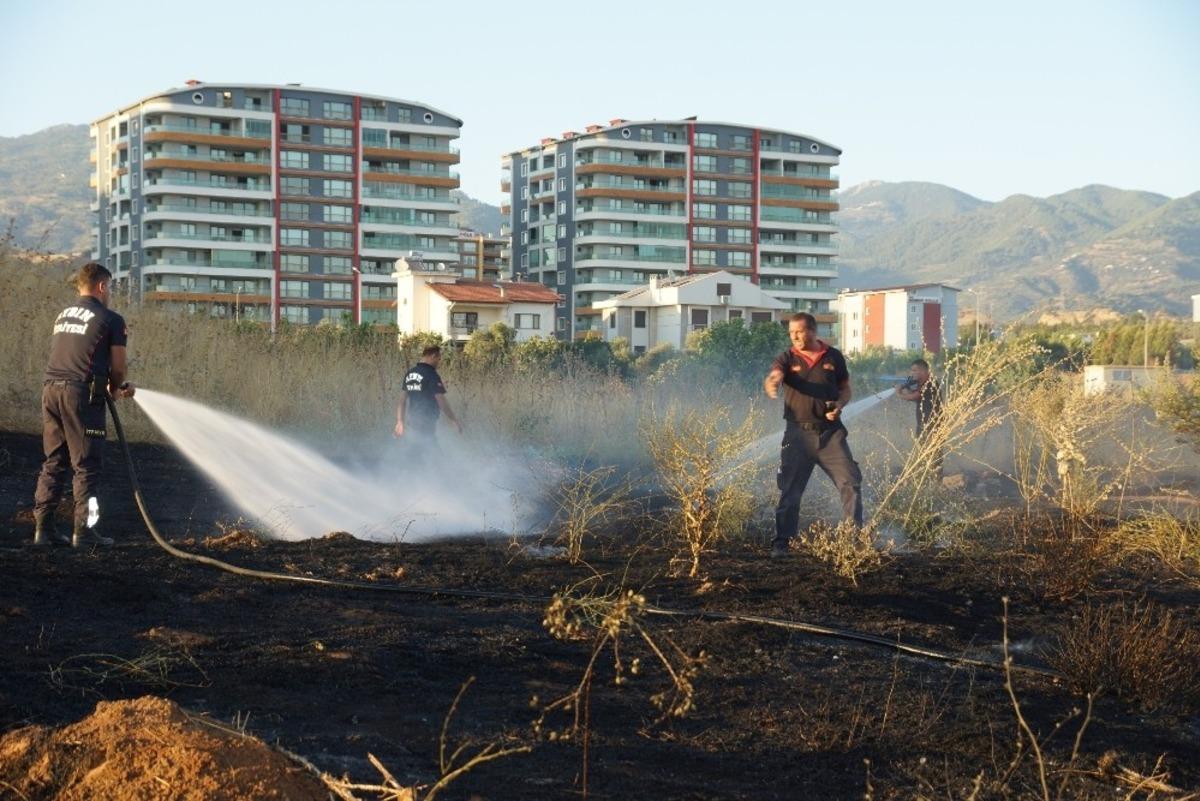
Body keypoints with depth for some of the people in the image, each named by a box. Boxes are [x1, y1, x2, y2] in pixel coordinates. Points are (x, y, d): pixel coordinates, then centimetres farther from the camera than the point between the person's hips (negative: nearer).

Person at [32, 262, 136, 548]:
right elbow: (117, 368, -2)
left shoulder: (63, 315, 19)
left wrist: (117, 386, 25)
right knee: (86, 465, -1)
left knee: (53, 462, 12)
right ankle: (82, 530, -1)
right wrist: (116, 388, 22)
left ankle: (43, 527, 10)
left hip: (51, 388, 7)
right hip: (82, 393, -7)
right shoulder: (111, 320, -2)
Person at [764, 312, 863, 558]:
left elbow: (845, 389, 15)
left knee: (851, 482, -4)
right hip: (798, 433, -1)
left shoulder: (833, 357, 7)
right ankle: (781, 542, 6)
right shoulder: (787, 359, 2)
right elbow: (773, 377, -18)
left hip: (831, 432, 1)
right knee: (790, 490, -1)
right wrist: (771, 384, -43)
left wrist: (840, 405, -7)